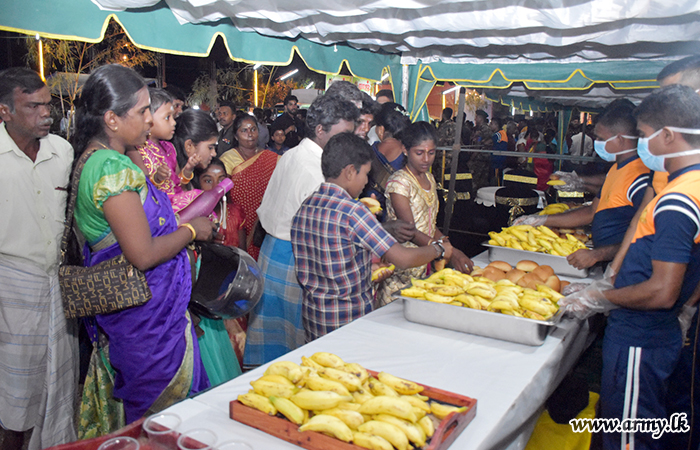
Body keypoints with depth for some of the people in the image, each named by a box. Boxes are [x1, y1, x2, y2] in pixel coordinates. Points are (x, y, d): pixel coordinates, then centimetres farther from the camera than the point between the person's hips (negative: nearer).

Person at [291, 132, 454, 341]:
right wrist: (439, 249, -3)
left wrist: (368, 263, 20)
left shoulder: (304, 206, 2)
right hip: (349, 321, -7)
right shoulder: (352, 212, -21)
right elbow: (403, 258, -21)